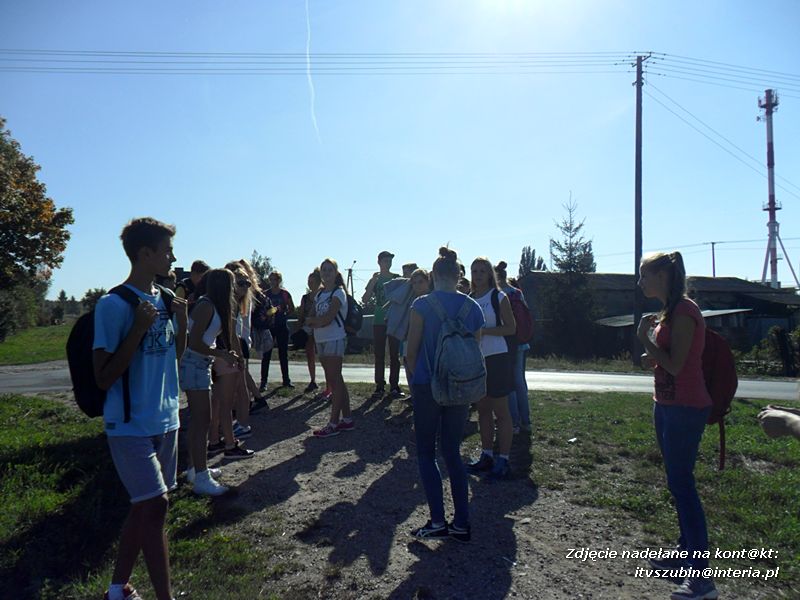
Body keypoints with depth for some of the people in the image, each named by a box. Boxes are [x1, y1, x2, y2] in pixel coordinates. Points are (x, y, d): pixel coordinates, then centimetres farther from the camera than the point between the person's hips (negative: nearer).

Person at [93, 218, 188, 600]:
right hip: (130, 426, -7)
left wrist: (182, 320, -2)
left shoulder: (165, 298, 6)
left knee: (144, 506, 14)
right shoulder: (113, 304, -16)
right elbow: (104, 377, -17)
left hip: (165, 420, 7)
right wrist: (139, 328, -25)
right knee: (154, 504, -9)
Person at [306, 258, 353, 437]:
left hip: (334, 339, -8)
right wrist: (318, 320, -11)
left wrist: (313, 321, -4)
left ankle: (333, 423, -3)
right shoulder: (319, 294, 16)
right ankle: (347, 419, 18)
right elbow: (311, 318, 8)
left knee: (335, 380, -6)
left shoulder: (338, 293, -7)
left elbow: (328, 318, -18)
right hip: (321, 340, 8)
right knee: (335, 380, 10)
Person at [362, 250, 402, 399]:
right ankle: (379, 386, 7)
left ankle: (394, 386, 5)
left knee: (394, 355, 1)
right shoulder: (375, 279, 7)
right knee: (379, 355, 2)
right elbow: (364, 300, -3)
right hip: (379, 321, 1)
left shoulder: (397, 278, 5)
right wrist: (373, 283, -13)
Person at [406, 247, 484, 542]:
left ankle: (437, 520, 5)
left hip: (428, 386, -4)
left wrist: (415, 380, 8)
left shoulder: (422, 305, -9)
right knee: (452, 452, 14)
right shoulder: (473, 307, 2)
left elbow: (411, 351, -7)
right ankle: (461, 523, 15)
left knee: (426, 453, 9)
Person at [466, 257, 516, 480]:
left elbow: (511, 328, -10)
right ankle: (486, 455, 23)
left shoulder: (499, 298, -5)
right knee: (482, 410, 13)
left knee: (500, 411, 0)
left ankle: (503, 460, 7)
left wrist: (484, 330, -20)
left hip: (496, 357, -6)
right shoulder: (469, 299, 10)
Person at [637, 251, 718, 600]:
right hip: (667, 405, 10)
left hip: (685, 409, -10)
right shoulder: (669, 311, 13)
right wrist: (652, 357, 3)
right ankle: (686, 553, 28)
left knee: (681, 483, -9)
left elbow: (675, 364, -21)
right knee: (677, 482, 16)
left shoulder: (684, 312, -17)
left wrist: (645, 338, -13)